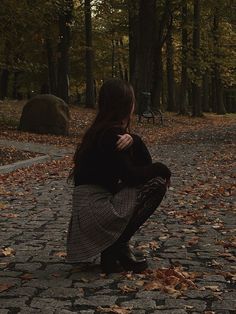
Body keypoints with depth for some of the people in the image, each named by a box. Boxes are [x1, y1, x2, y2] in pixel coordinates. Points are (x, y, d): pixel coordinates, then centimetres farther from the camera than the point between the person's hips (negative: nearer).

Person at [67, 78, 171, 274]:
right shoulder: (110, 135, -15)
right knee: (156, 184, -11)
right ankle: (118, 247, -4)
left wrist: (133, 141, -6)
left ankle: (112, 250, 12)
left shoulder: (102, 131, 14)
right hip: (94, 212, -9)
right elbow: (130, 175, -14)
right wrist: (162, 169, 0)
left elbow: (145, 164, 12)